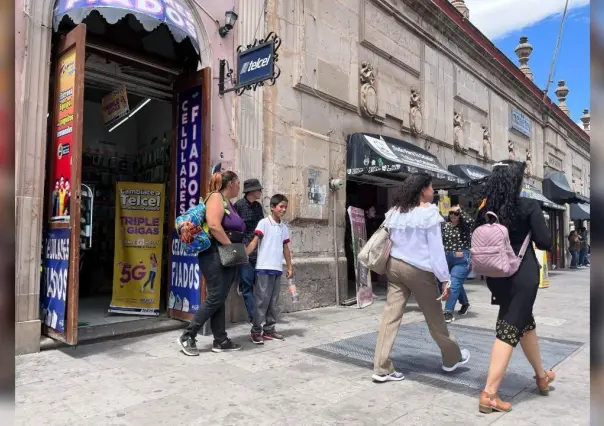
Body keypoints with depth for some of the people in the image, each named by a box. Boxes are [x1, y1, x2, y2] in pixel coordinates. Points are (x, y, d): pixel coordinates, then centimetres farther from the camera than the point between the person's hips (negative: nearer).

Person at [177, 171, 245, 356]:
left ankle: (220, 341, 16)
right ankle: (187, 337, 1)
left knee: (220, 299, 10)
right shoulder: (216, 197, -9)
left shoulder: (228, 203, 20)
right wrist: (231, 246, -17)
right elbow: (214, 225, -23)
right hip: (215, 255, -10)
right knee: (215, 298, -8)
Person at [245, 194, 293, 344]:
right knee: (262, 300, -4)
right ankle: (256, 331, 5)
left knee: (273, 301, 10)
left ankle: (269, 329, 20)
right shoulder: (264, 223, -5)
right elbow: (254, 242, -13)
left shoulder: (284, 227, 13)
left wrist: (290, 267, 16)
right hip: (264, 268, -6)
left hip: (278, 269, 6)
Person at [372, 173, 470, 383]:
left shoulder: (395, 212, 10)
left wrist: (390, 265, 13)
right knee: (435, 318, 12)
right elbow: (436, 248, -10)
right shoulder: (429, 213, -7)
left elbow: (389, 241, 9)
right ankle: (452, 358, 34)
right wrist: (445, 278, -8)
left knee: (391, 315, 3)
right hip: (419, 269, -5)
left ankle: (382, 369, 3)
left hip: (394, 266, 5)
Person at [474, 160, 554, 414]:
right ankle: (489, 393, -3)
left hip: (496, 274, 6)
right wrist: (527, 236, 10)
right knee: (509, 329, -3)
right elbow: (545, 243, -8)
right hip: (522, 274, -6)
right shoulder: (528, 207, -10)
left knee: (526, 321, 23)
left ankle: (541, 375, 42)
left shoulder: (485, 209, 2)